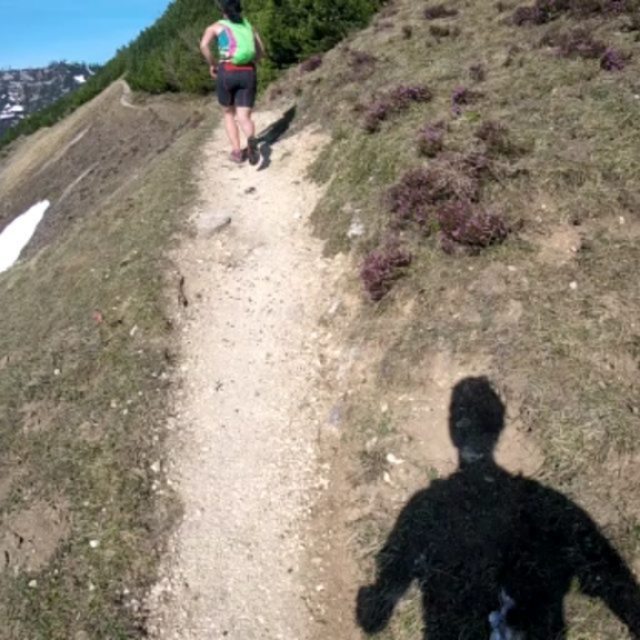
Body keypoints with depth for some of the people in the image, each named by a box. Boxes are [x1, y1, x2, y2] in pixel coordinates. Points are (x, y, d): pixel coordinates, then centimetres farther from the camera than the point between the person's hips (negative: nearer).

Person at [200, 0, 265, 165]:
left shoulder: (216, 26, 8)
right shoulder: (249, 26, 18)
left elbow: (204, 45, -10)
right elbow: (261, 52, 22)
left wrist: (212, 64, 4)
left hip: (226, 73, -1)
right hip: (248, 74, 2)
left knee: (229, 113, 19)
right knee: (244, 117, -4)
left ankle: (237, 151, 7)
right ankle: (251, 140, -38)